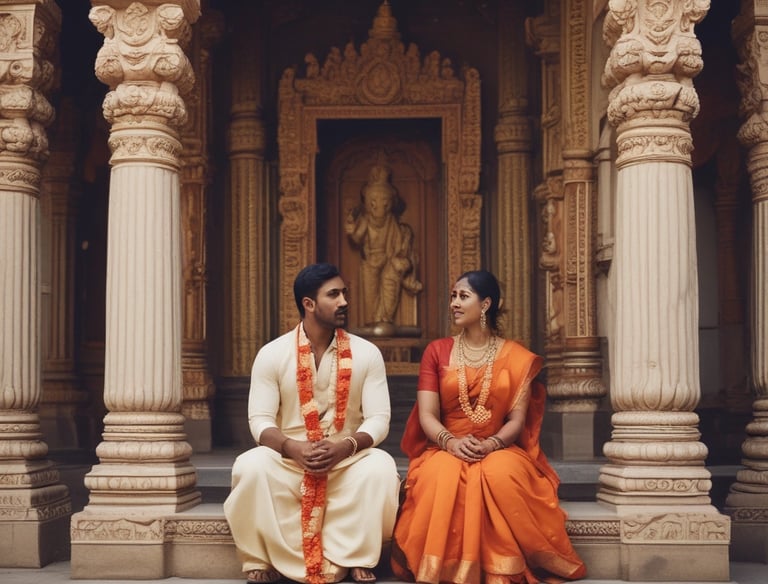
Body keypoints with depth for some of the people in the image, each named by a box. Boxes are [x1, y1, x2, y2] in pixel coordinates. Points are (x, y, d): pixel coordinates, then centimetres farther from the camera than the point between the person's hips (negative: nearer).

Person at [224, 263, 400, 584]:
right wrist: (294, 448, -28)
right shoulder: (271, 354, -3)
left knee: (380, 467, -31)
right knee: (251, 466, -31)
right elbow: (260, 420, -7)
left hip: (347, 460, 1)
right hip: (289, 459, 0)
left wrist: (345, 447, -26)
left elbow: (378, 418, -5)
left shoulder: (367, 353, -1)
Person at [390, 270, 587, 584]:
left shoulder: (517, 358, 6)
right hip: (446, 451, 1)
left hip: (499, 450, 0)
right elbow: (427, 415, -1)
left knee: (500, 474, -37)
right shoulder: (437, 351, 9)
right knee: (443, 474, -36)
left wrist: (490, 444, -21)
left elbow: (517, 420, -1)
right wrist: (450, 441, -22)